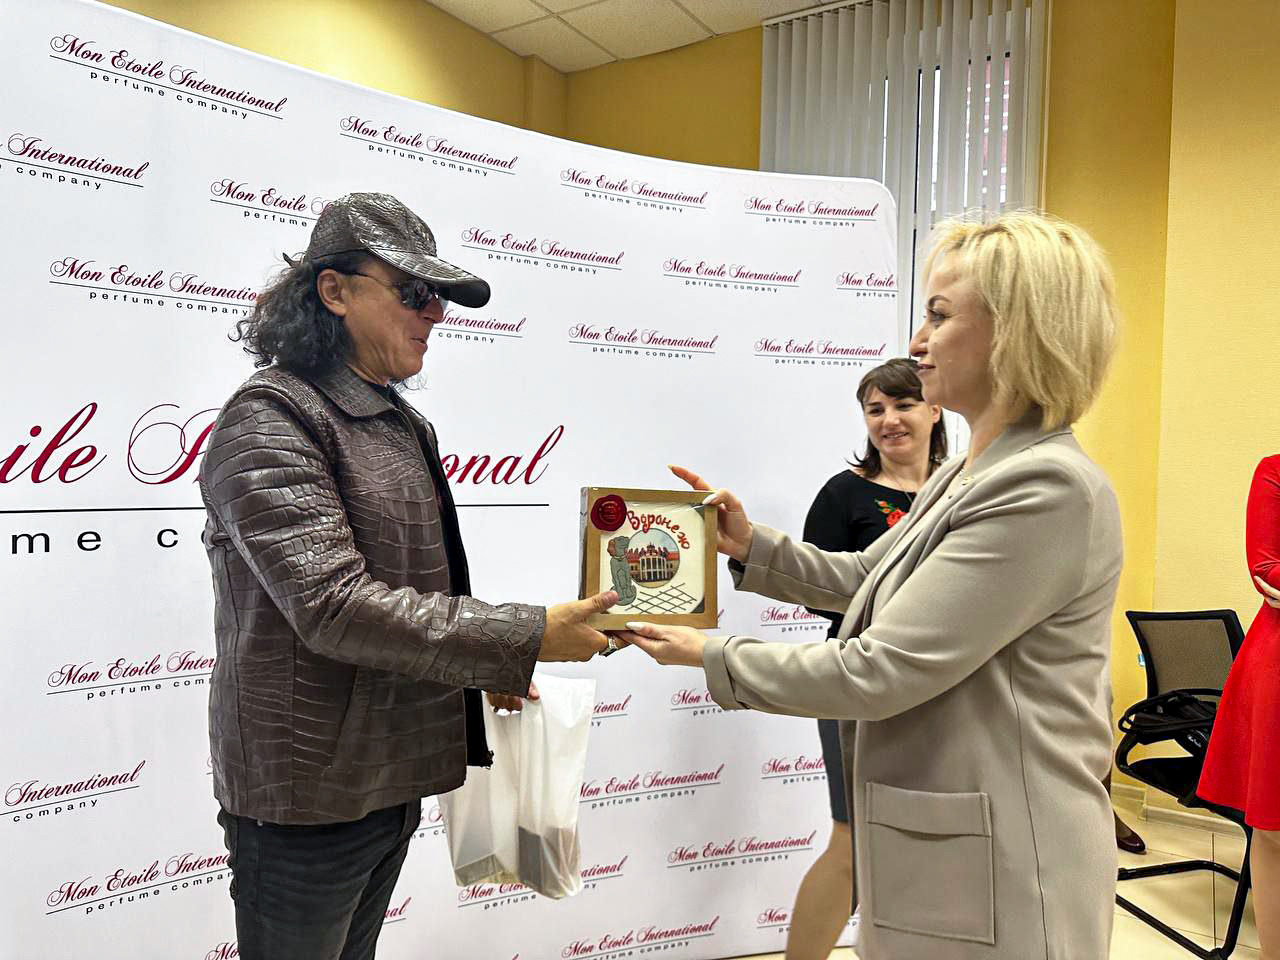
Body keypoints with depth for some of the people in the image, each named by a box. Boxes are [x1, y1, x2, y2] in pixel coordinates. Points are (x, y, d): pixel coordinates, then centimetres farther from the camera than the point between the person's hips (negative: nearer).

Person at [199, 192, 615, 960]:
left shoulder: (402, 423, 9)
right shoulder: (269, 421, -17)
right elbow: (332, 605, -27)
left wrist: (485, 665, 8)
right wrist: (523, 639, -26)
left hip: (394, 775, 8)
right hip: (309, 792, -7)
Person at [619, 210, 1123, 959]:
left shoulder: (1047, 489, -24)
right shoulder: (971, 473, 8)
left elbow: (879, 671, -25)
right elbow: (865, 580, 16)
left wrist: (712, 657, -15)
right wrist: (750, 545, 3)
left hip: (999, 884, -8)